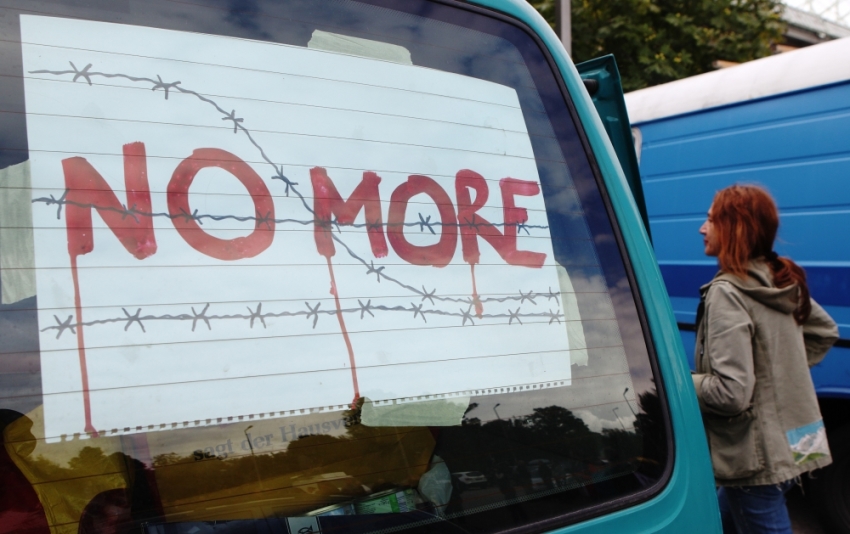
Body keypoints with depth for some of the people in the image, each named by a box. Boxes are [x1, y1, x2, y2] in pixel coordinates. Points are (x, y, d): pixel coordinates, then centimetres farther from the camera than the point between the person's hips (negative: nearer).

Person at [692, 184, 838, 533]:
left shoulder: (727, 293, -21)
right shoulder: (784, 282, 6)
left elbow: (731, 393, -27)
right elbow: (825, 332, 24)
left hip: (755, 460, -9)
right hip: (791, 444, 9)